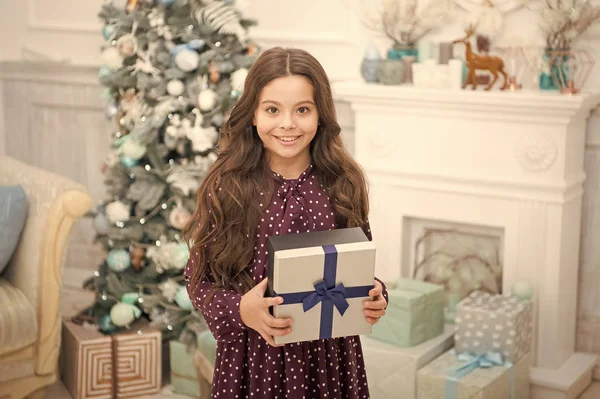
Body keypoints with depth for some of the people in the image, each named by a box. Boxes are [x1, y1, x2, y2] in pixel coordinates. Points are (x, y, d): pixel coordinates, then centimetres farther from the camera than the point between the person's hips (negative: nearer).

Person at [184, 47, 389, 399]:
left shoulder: (344, 184, -4)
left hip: (328, 356, 2)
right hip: (252, 356, -2)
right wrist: (240, 310, -21)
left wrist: (374, 297, -11)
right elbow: (199, 280, -4)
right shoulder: (225, 188, -9)